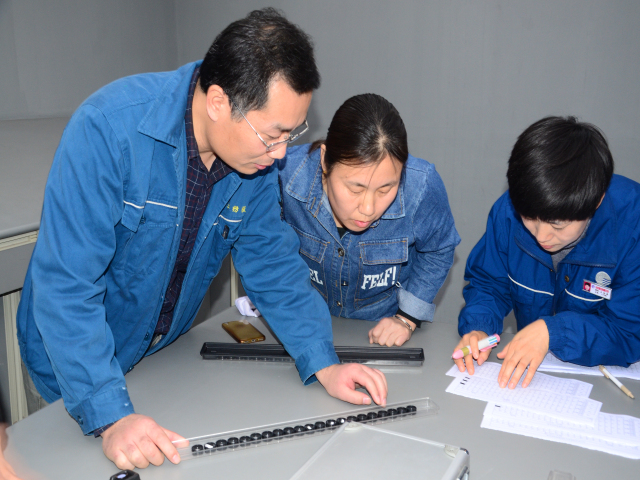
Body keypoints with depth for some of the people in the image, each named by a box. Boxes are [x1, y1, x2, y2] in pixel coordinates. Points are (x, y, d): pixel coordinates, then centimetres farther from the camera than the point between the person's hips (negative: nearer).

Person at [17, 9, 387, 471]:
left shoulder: (259, 153, -14)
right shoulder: (107, 128, -31)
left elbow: (273, 261, -6)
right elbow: (66, 285, -32)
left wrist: (324, 363, -14)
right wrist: (112, 418, -35)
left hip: (167, 351, 5)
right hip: (79, 355, -4)